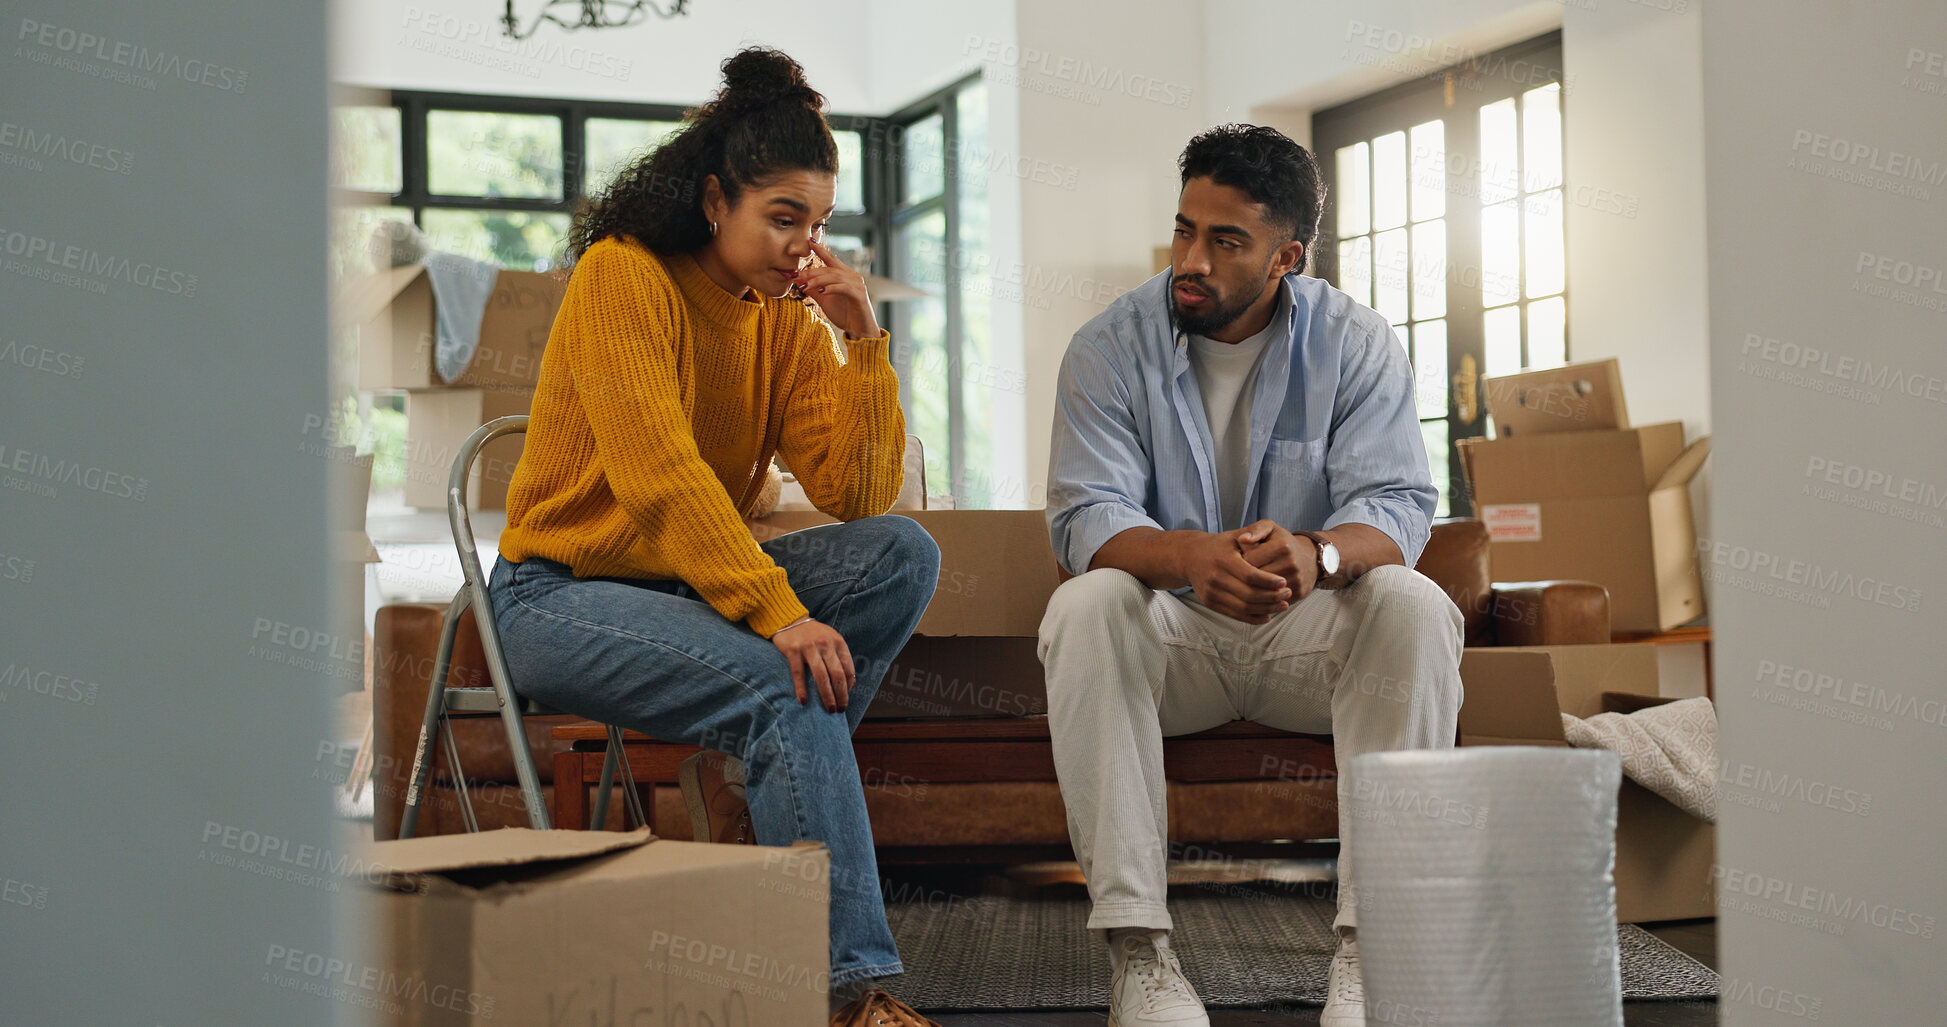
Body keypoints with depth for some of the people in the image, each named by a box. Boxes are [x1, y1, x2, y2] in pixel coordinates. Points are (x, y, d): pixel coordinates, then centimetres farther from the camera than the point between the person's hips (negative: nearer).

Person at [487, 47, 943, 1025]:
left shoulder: (786, 320, 4)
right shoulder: (622, 276, -14)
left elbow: (858, 497, -4)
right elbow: (657, 473, -26)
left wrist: (863, 344, -14)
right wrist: (777, 612, -35)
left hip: (696, 583, 7)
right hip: (562, 592, -7)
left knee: (903, 554, -14)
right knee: (783, 682, -31)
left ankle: (741, 779, -13)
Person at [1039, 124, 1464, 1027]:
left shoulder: (1356, 345, -4)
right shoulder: (1111, 348, -5)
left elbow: (1396, 508, -14)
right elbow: (1085, 518, -15)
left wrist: (1316, 553, -40)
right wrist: (1191, 557, -39)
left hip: (1310, 631, 1)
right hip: (1171, 633, 0)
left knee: (1415, 605, -30)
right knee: (1084, 605, -32)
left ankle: (1370, 941, -30)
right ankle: (1137, 946, -35)